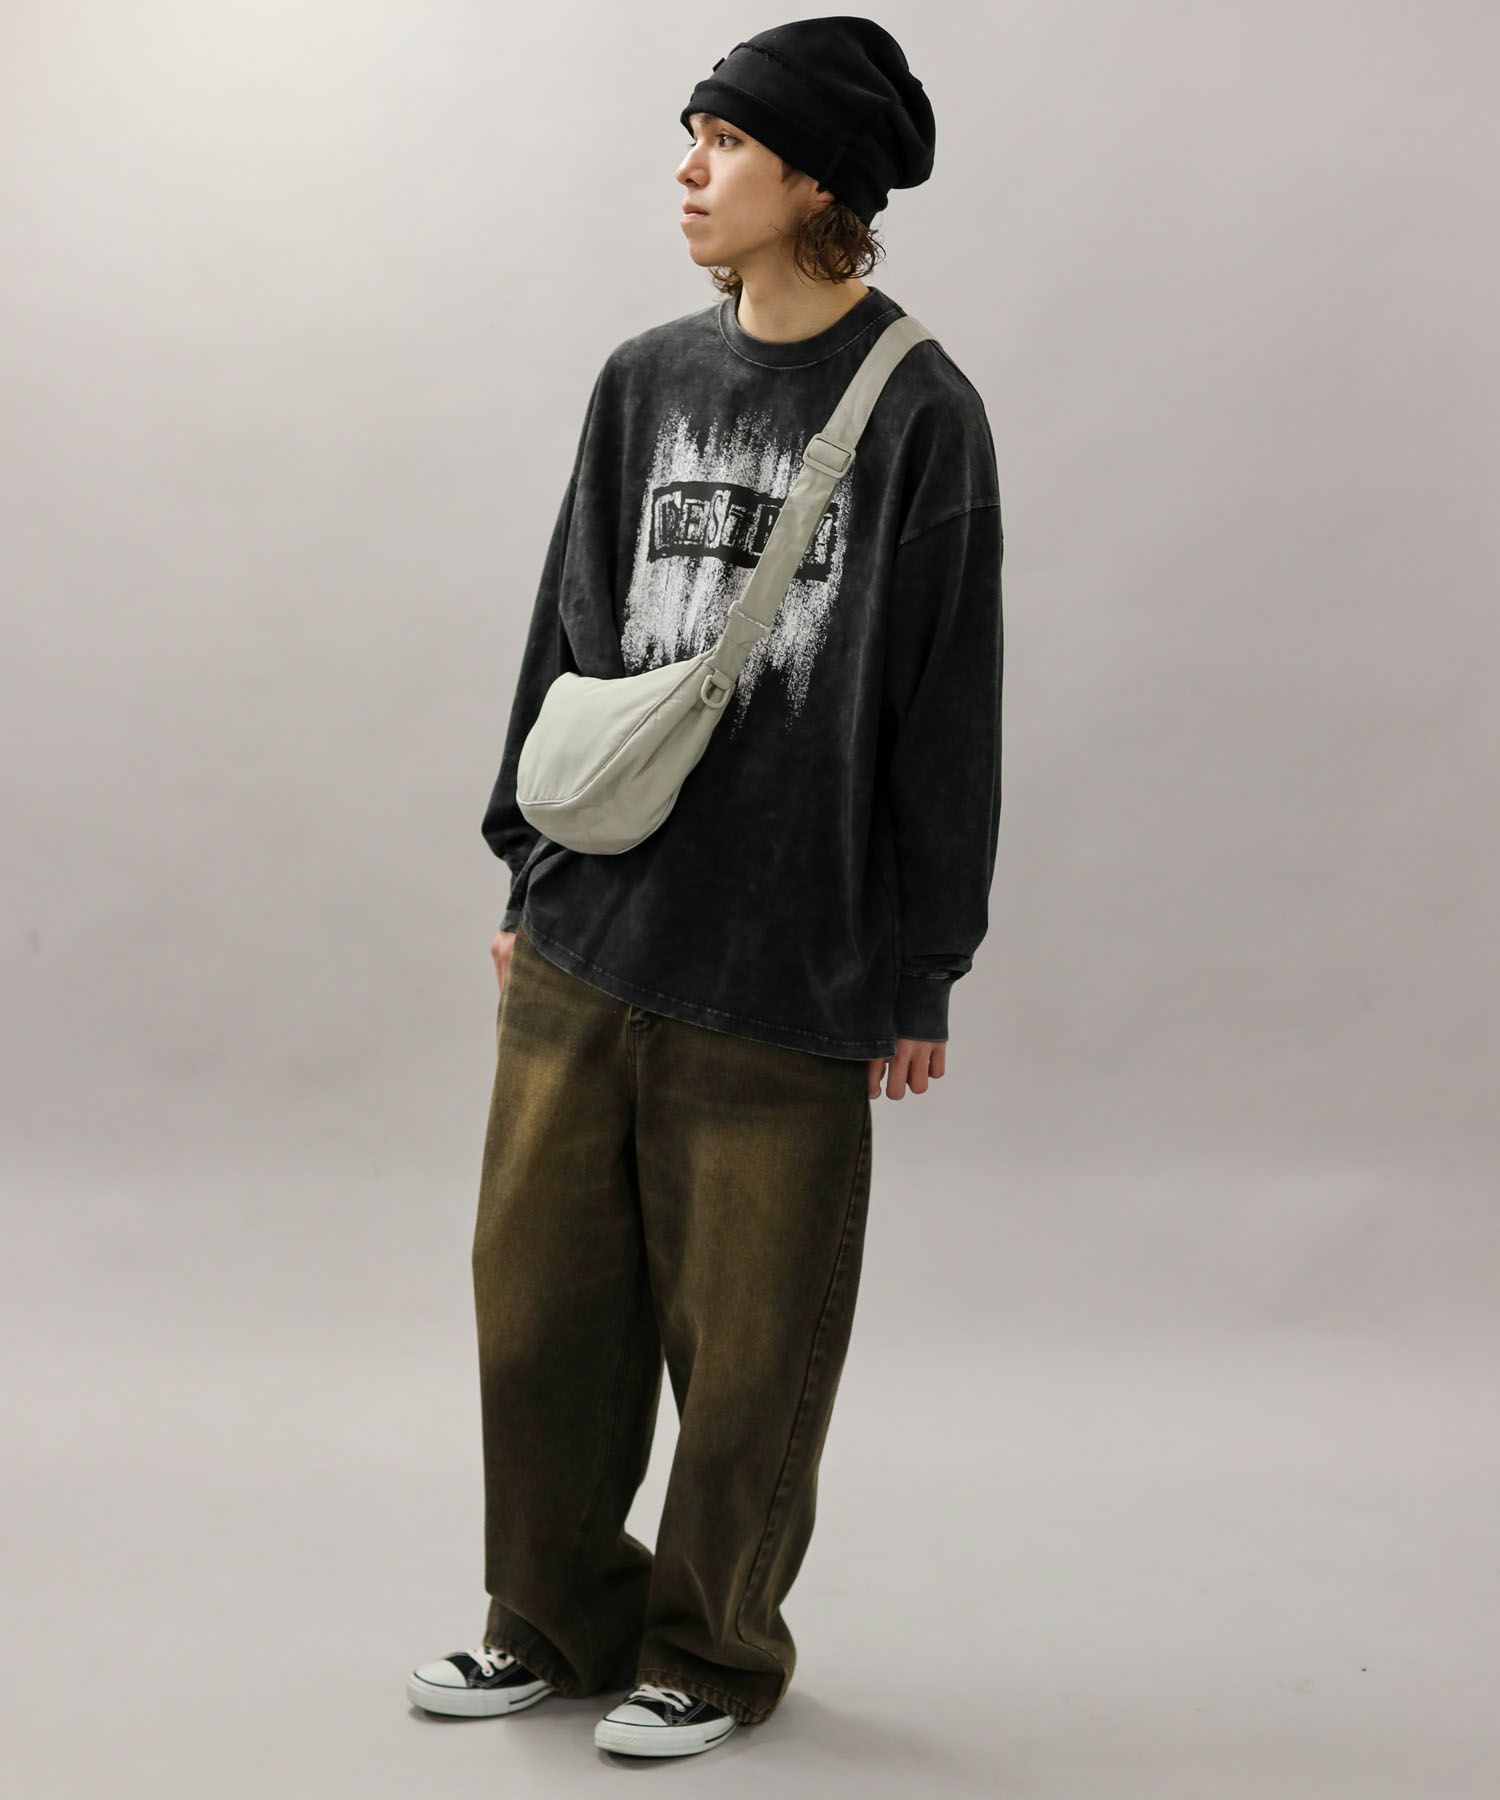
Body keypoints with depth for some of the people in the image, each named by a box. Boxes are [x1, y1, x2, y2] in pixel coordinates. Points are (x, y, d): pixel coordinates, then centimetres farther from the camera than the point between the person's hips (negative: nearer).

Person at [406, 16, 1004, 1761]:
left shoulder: (916, 412, -6)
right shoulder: (646, 382, 8)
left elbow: (945, 712, -5)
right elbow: (568, 634, 14)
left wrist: (918, 974, -5)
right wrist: (526, 869, 13)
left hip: (779, 977, -5)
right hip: (580, 950, 5)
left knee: (744, 1344, 6)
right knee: (539, 1301, 12)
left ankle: (711, 1651, 28)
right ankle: (560, 1619, 33)